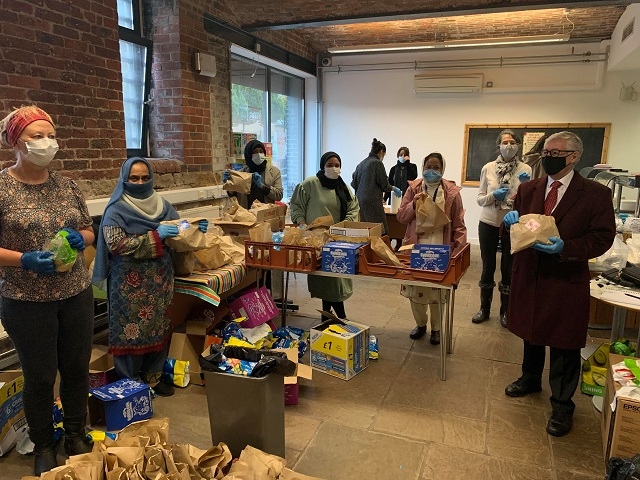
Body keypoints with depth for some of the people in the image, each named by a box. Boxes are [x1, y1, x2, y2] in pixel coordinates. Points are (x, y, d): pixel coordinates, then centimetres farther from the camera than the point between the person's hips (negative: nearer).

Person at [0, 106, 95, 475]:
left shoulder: (67, 186, 4)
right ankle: (44, 447, 33)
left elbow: (89, 231, 12)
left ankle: (77, 436, 36)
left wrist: (79, 238, -9)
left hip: (77, 295, 4)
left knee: (77, 369, 15)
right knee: (40, 376, 10)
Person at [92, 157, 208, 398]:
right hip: (131, 283, -5)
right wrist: (154, 236, -22)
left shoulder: (161, 204, 8)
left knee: (158, 328, 12)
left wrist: (195, 229, -6)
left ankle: (153, 377, 27)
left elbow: (178, 231, 15)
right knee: (132, 330, 3)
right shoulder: (116, 209, -7)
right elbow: (116, 244, -18)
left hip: (160, 279, 5)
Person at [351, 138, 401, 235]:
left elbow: (354, 184, 17)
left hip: (360, 201, 8)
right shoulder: (377, 163, -7)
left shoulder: (361, 164, 14)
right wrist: (393, 188, 13)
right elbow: (384, 185, -7)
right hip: (372, 202, -8)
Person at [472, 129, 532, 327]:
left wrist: (526, 185, -21)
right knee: (488, 267, 9)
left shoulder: (525, 170, -3)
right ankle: (484, 309, 24)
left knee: (508, 269, 8)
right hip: (488, 224, 1)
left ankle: (505, 311, 24)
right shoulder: (488, 168, -1)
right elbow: (480, 199, 1)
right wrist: (493, 195, -18)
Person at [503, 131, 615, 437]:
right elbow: (511, 228, 9)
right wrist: (511, 221, -15)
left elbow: (603, 237, -9)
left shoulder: (595, 194, -6)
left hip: (566, 280, -4)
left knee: (563, 344, 5)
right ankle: (530, 379, 44)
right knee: (530, 332, 21)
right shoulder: (528, 190, 5)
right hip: (528, 275, 4)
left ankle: (562, 406, 22)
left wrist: (566, 248, -25)